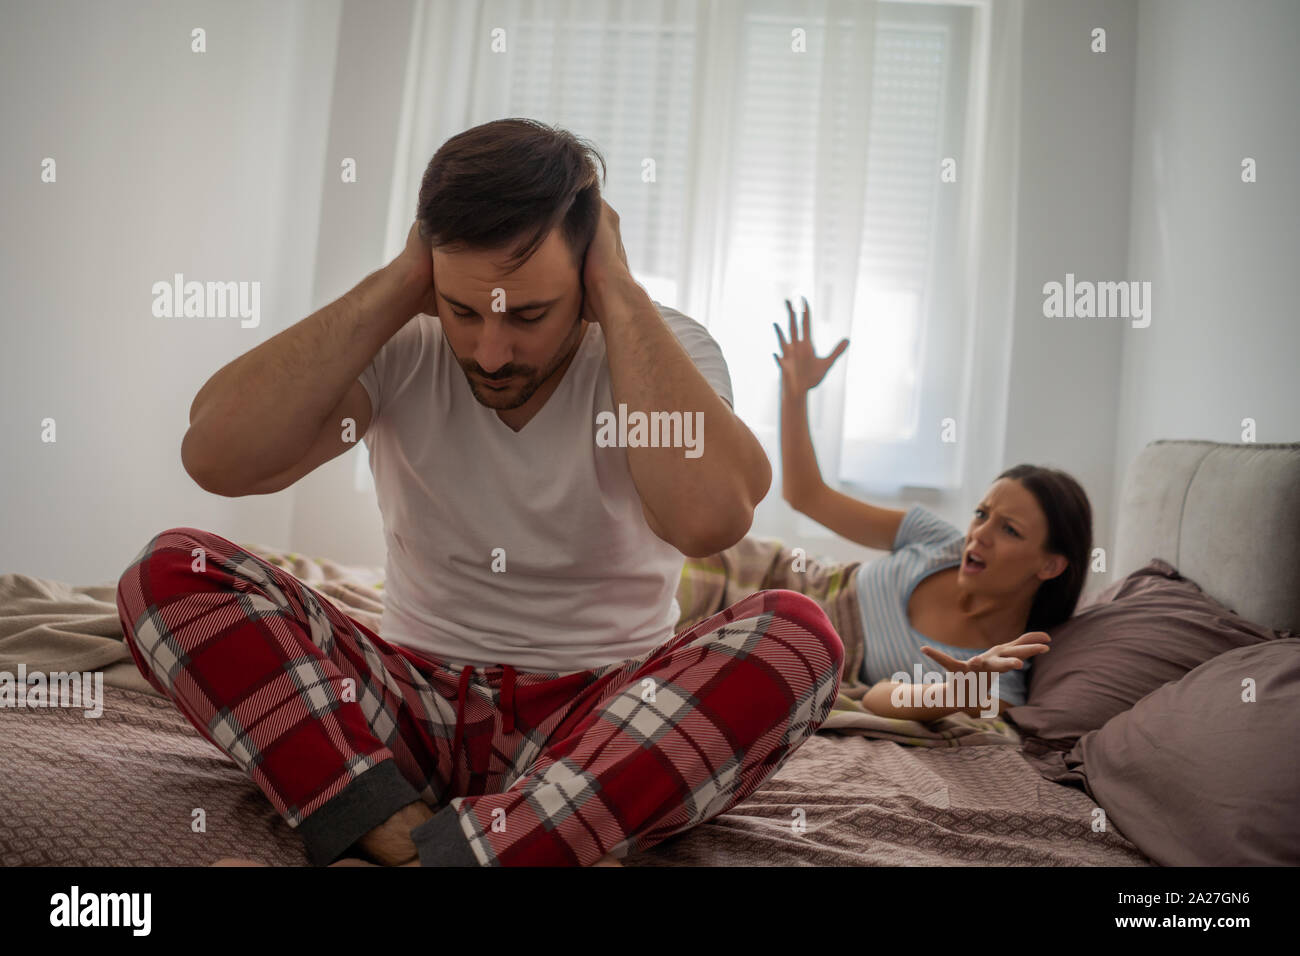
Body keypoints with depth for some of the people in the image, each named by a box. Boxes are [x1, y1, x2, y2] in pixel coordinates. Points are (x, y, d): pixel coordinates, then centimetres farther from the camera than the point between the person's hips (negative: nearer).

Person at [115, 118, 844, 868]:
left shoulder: (665, 349, -8)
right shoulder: (401, 346, -3)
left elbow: (710, 517, -30)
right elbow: (216, 457, -19)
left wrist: (620, 293, -21)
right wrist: (397, 285, -16)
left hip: (602, 721, -1)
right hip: (417, 706, 2)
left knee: (799, 639, -30)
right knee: (170, 573, -15)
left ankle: (406, 853, -31)